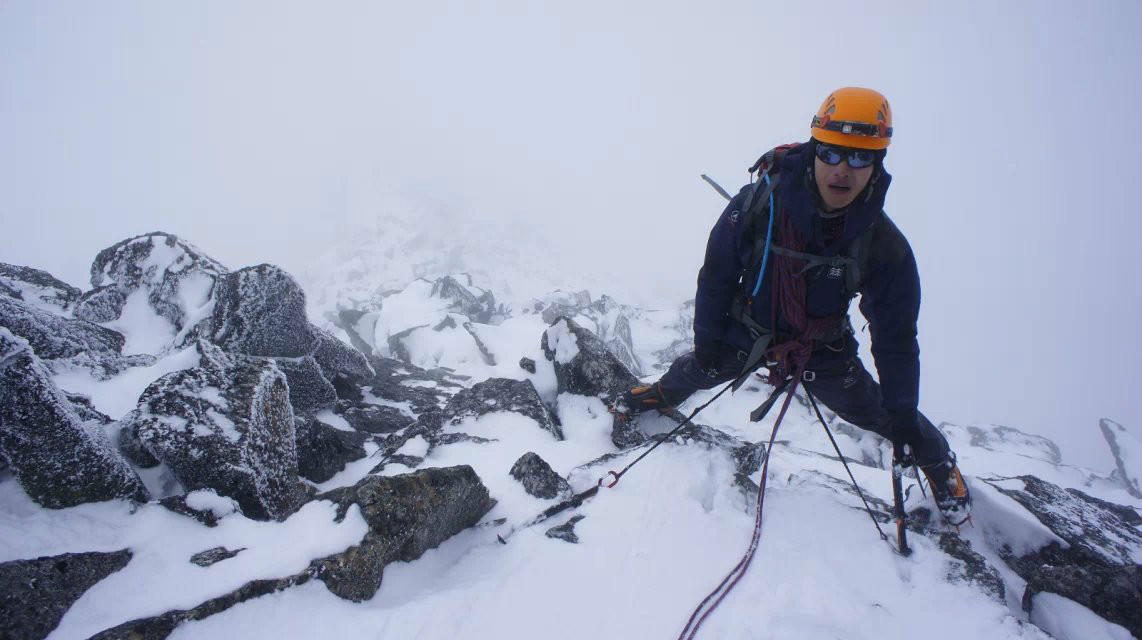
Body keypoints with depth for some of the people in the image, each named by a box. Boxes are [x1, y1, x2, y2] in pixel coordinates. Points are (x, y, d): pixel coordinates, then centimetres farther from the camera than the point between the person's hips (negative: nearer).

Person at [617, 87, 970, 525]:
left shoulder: (885, 247, -25)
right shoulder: (758, 204, -29)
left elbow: (895, 338, -13)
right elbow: (717, 273, -12)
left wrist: (903, 415, -10)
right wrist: (706, 339, -4)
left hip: (823, 349, 0)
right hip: (747, 330, 0)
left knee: (877, 411, 5)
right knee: (696, 373, 17)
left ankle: (939, 462, 37)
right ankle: (663, 395, 55)